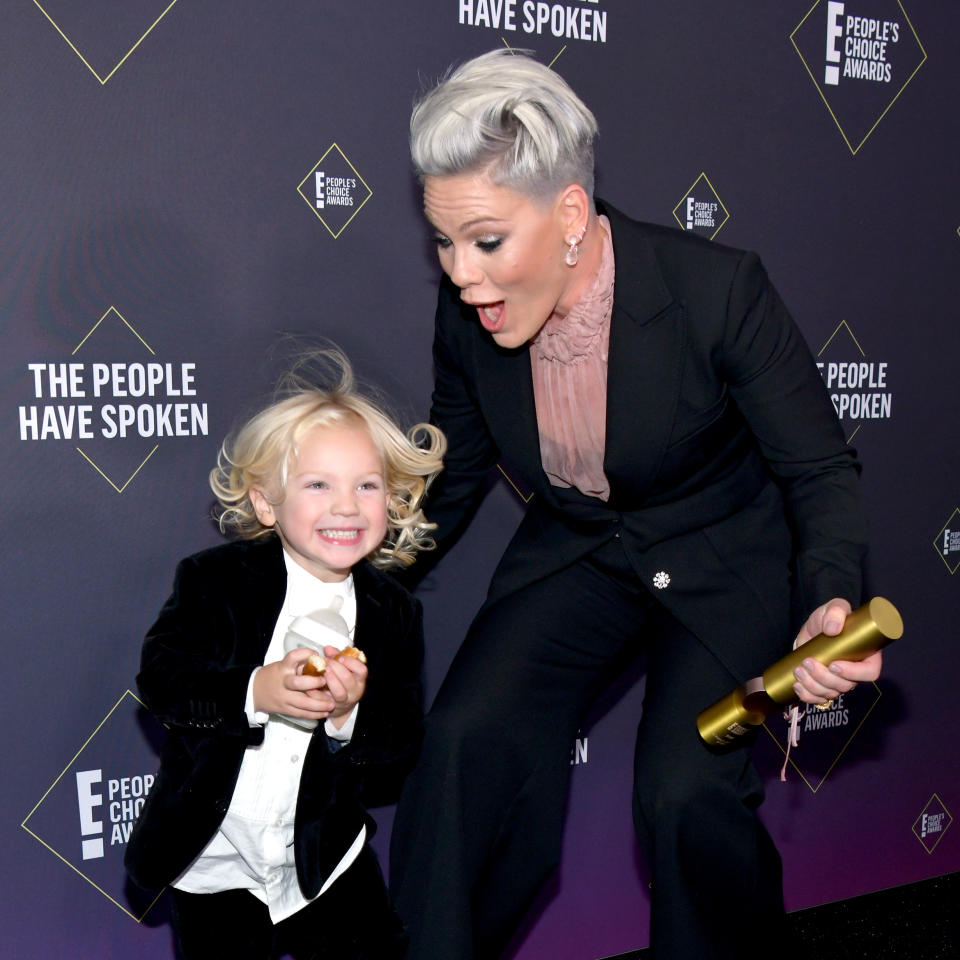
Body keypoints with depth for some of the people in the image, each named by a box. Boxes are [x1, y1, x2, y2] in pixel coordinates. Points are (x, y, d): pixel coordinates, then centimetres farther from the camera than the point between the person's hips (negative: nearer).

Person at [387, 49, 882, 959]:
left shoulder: (717, 289, -25)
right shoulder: (465, 316, -13)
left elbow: (819, 467, -15)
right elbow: (449, 480, 3)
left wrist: (831, 601, -33)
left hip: (725, 560, -3)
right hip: (575, 552, 4)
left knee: (685, 790, -20)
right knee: (464, 736, -17)